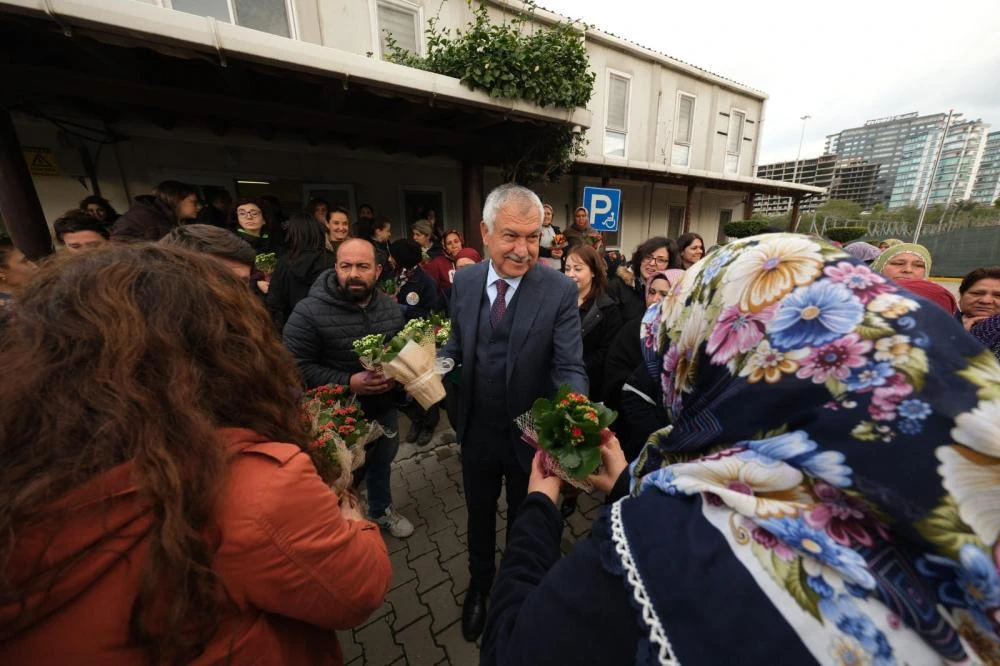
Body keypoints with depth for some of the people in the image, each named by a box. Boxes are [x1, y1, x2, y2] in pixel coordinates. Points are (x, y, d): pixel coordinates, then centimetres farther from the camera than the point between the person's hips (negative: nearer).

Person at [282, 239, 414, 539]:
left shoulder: (390, 307, -4)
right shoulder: (309, 311, -20)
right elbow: (295, 367, -19)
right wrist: (348, 383, -27)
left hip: (384, 406, 5)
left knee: (382, 462, 26)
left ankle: (381, 509, 55)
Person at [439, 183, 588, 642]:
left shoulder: (560, 291, -18)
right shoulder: (464, 281, -7)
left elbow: (570, 369, -20)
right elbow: (457, 344, 4)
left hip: (530, 434, -2)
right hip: (476, 432, 3)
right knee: (479, 517, 28)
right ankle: (479, 586, 61)